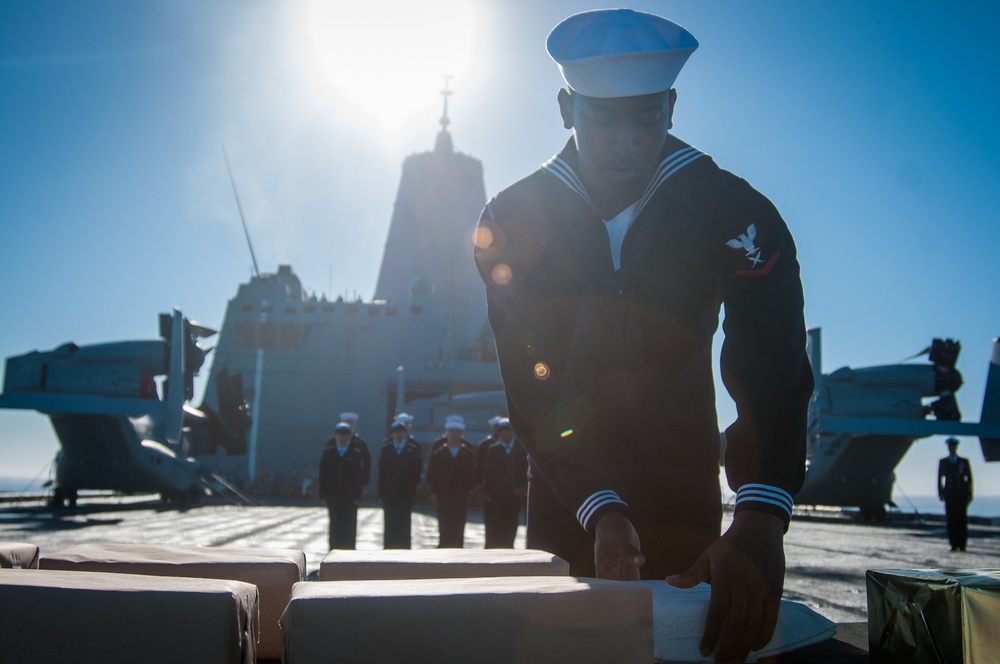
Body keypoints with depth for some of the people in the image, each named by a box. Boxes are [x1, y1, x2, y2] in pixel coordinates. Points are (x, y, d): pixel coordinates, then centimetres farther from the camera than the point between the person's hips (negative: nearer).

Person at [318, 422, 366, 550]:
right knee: (335, 525, 4)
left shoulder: (355, 454, 2)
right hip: (333, 496, 1)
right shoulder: (328, 453, 5)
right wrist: (323, 495, -2)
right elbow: (323, 475, 4)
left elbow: (359, 476, 0)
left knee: (349, 526, -3)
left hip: (350, 497, -1)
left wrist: (357, 496, -7)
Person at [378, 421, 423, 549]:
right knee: (390, 523, 2)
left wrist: (413, 488, -3)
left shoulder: (412, 449, 4)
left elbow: (416, 470, 3)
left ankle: (404, 547, 5)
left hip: (406, 493, 0)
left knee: (404, 523, 1)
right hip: (389, 493, 1)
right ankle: (389, 547, 7)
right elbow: (381, 470, 4)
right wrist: (382, 490, -1)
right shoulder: (386, 448, 6)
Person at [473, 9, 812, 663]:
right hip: (566, 494, 1)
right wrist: (597, 509, -31)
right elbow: (531, 389, -17)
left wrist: (761, 519, -42)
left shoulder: (733, 213, -15)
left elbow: (773, 369, -26)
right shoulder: (512, 221, -13)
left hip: (683, 486, 0)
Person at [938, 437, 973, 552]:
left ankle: (962, 544, 2)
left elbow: (969, 479, 7)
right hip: (949, 494, 1)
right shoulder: (943, 462, 11)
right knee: (951, 519, -4)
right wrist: (941, 493, -3)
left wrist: (969, 494, -2)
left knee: (962, 519, -4)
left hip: (961, 494, -1)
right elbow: (939, 479, 8)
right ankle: (954, 544, -3)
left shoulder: (964, 461, 10)